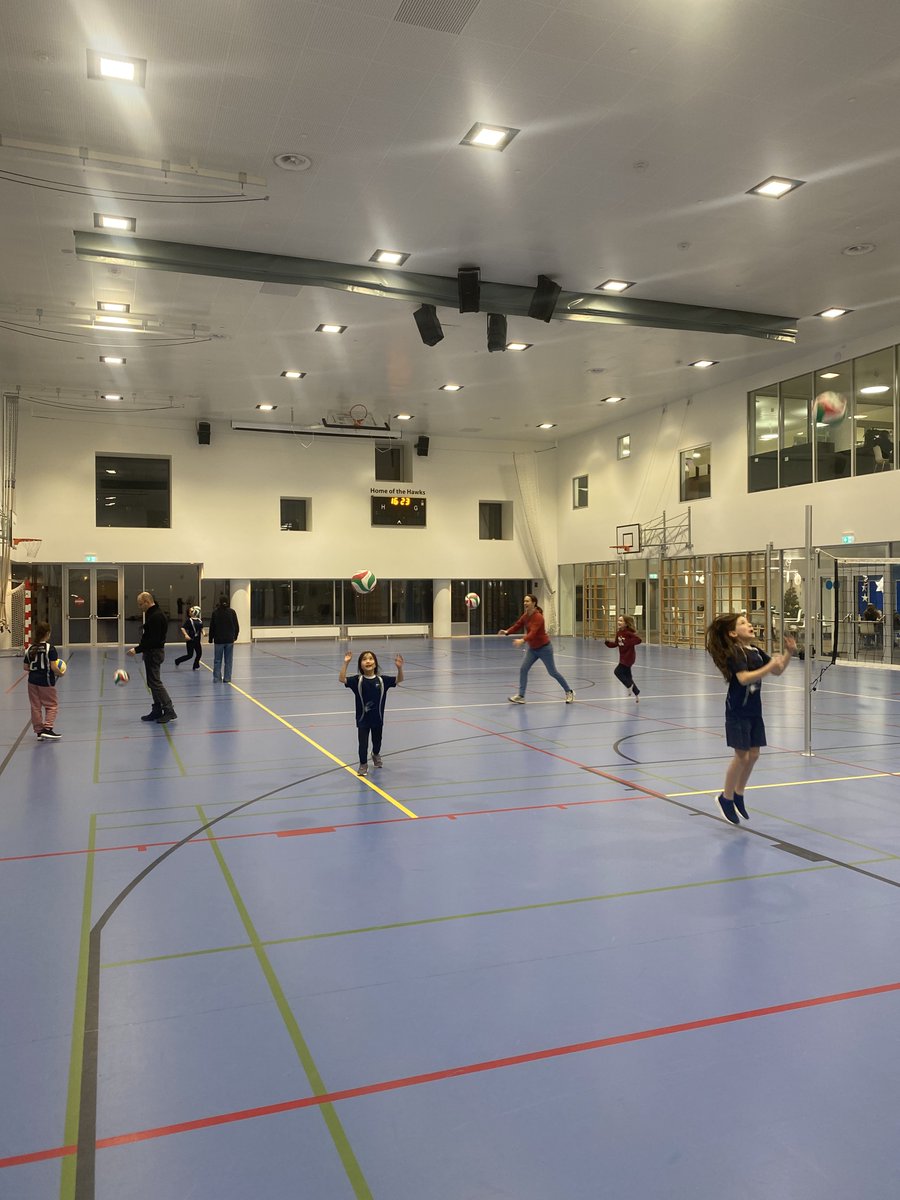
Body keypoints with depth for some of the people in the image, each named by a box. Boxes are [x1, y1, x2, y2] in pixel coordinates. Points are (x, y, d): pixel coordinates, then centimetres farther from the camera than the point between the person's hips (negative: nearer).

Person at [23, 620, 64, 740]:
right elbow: (53, 667, -18)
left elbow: (25, 667, 5)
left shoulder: (30, 649, 2)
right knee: (52, 705, 7)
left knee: (35, 706, 12)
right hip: (46, 681, -5)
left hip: (32, 681, 5)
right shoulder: (50, 648, -13)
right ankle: (47, 728, -5)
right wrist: (60, 673, 0)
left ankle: (39, 730, 17)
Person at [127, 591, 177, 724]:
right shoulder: (152, 614, 14)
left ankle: (169, 711, -8)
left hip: (154, 652, -11)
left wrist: (137, 650, -23)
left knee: (155, 682, -9)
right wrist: (140, 649, 14)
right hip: (152, 652, 11)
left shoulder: (156, 616, -20)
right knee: (153, 682, 13)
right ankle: (157, 711, 19)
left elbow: (153, 640, -25)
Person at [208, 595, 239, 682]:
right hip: (230, 639, 1)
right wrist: (235, 636, 16)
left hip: (219, 640, -1)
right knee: (228, 660, 6)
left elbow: (212, 627, -2)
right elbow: (236, 626, 3)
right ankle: (227, 678, 7)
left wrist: (211, 638, 6)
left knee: (217, 660, 8)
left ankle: (216, 678, 8)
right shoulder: (232, 612, -2)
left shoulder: (215, 612, -5)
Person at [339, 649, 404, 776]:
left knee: (377, 740, 22)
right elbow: (341, 679, -23)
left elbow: (399, 680, -12)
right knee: (363, 743, 1)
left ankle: (376, 755, 52)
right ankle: (363, 764, 21)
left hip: (377, 718, 2)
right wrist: (345, 663, -32)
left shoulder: (382, 680, -8)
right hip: (363, 719, -2)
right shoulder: (357, 680, -12)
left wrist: (399, 668, -31)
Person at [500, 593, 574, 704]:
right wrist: (507, 632, -22)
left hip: (544, 648, -7)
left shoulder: (538, 617, -24)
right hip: (532, 649, 7)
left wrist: (523, 640, -52)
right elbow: (517, 625, -3)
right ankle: (520, 696, -5)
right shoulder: (525, 615, 1)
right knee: (523, 669, -6)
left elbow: (533, 632, -36)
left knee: (552, 672, 3)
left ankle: (569, 692, 22)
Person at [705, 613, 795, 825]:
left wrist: (788, 653, -2)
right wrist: (769, 667, -35)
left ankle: (738, 794, 27)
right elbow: (744, 678, -29)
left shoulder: (755, 651, 8)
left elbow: (777, 671, 12)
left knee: (753, 755, 10)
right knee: (742, 755, -4)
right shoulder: (734, 653, -16)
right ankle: (726, 798, 13)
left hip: (754, 710, 8)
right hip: (738, 712, -8)